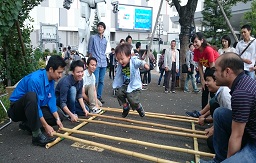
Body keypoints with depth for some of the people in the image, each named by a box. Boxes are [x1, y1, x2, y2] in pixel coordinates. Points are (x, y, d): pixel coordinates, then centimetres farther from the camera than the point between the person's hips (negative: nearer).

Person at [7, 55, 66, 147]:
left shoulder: (51, 80, -6)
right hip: (18, 108, -7)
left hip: (36, 107, 8)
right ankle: (36, 135, -34)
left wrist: (57, 119, -11)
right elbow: (33, 101, -29)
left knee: (59, 118, -3)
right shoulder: (35, 79, -30)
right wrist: (46, 126, -25)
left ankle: (28, 124, 7)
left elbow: (51, 100, -2)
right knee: (31, 96, -40)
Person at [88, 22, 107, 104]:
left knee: (101, 81, 9)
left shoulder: (105, 40, 16)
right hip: (96, 63, -5)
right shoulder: (93, 37, 1)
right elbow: (89, 51, 0)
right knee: (95, 81, -10)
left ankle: (99, 96, 18)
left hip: (103, 63, 5)